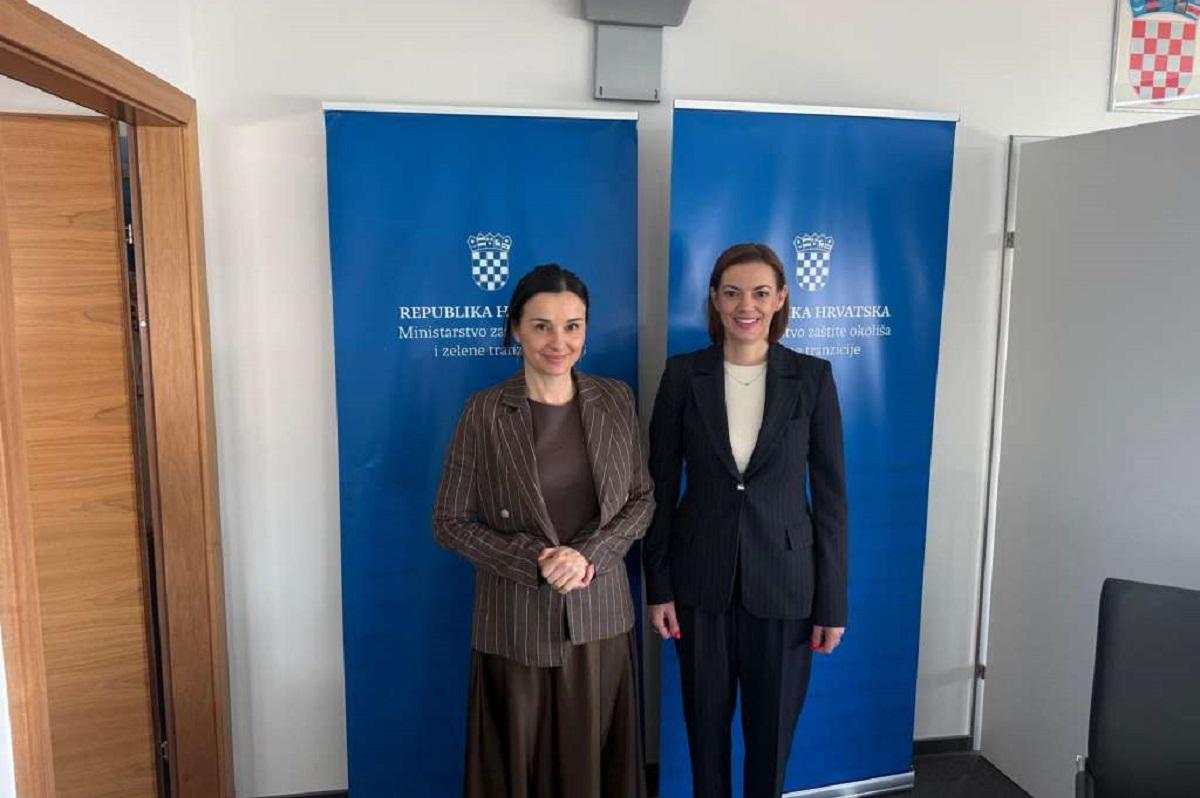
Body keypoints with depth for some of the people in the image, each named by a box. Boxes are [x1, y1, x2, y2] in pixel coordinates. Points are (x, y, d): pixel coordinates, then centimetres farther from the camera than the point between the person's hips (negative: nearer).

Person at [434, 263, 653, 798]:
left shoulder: (616, 400, 0)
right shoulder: (485, 412, -9)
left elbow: (641, 500, 4)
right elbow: (451, 522, -5)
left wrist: (589, 555, -13)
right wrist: (534, 562, -17)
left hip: (600, 616, 3)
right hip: (517, 623, -2)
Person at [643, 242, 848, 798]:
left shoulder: (812, 377, -3)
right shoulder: (683, 374, -3)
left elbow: (830, 493, -2)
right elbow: (661, 487, 0)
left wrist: (833, 601, -3)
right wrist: (658, 586, -2)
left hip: (784, 581, 0)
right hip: (701, 580, 1)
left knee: (773, 727, 13)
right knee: (706, 722, 15)